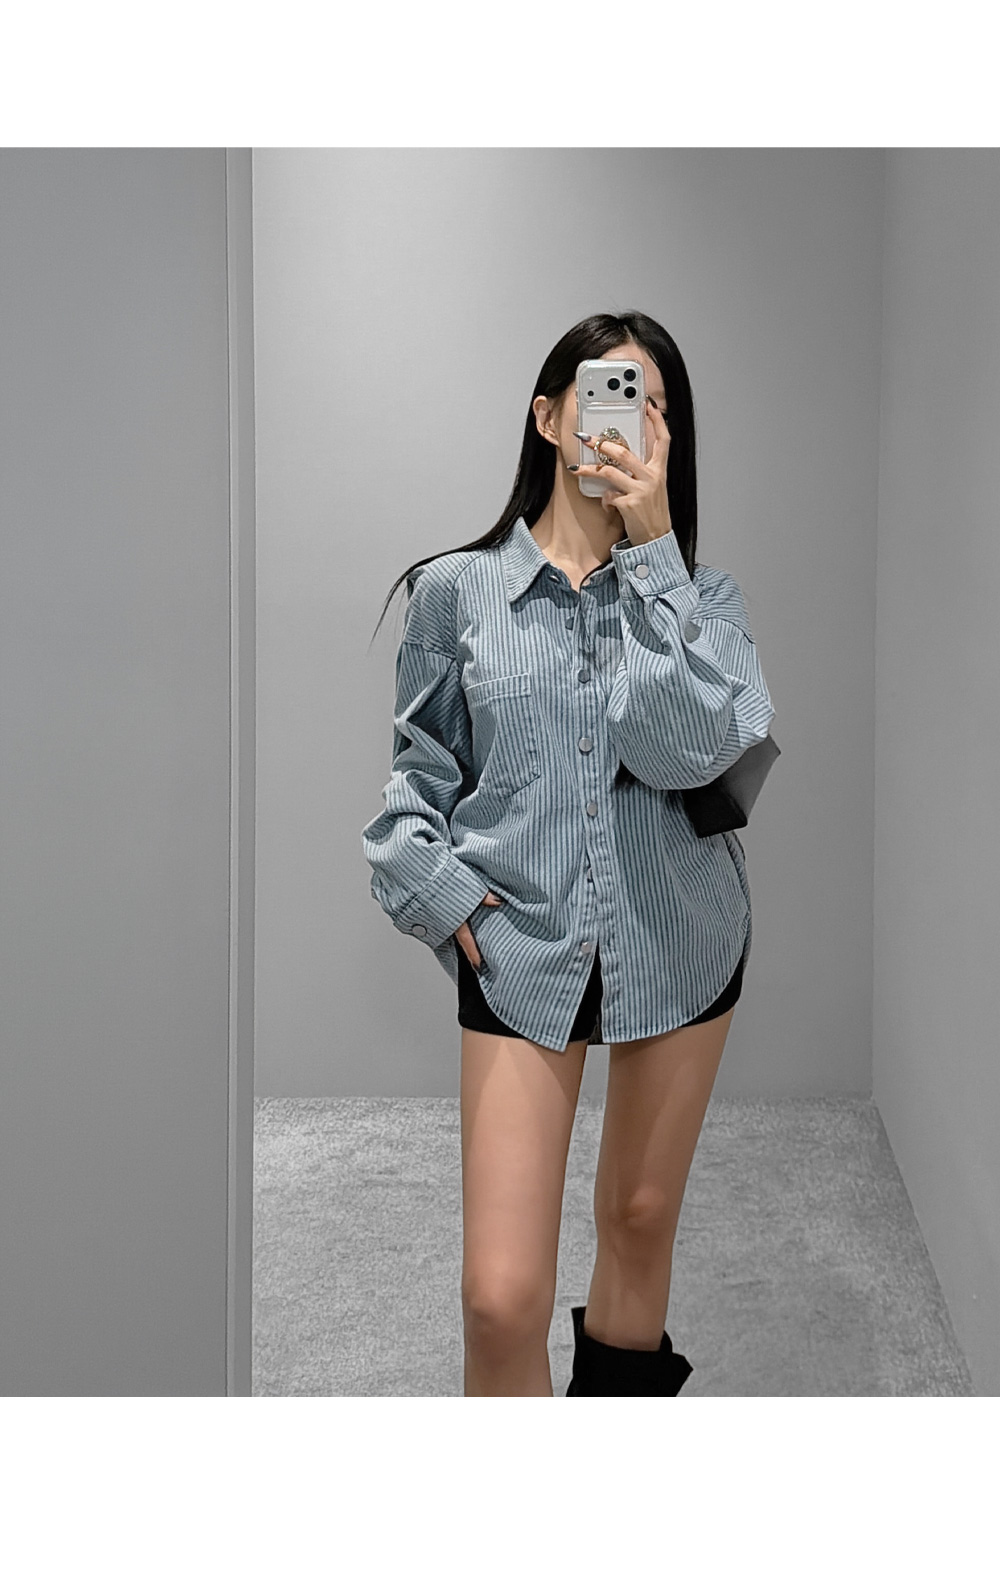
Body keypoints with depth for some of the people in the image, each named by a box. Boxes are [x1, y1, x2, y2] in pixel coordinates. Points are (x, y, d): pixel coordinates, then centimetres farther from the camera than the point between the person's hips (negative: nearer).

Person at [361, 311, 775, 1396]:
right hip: (520, 951, -2)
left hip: (677, 940, 2)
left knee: (641, 1223, 18)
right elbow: (418, 776, 9)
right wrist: (442, 895, -8)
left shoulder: (699, 594, 1)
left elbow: (692, 747, -18)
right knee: (501, 1300, -9)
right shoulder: (455, 590, 0)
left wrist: (652, 548, -17)